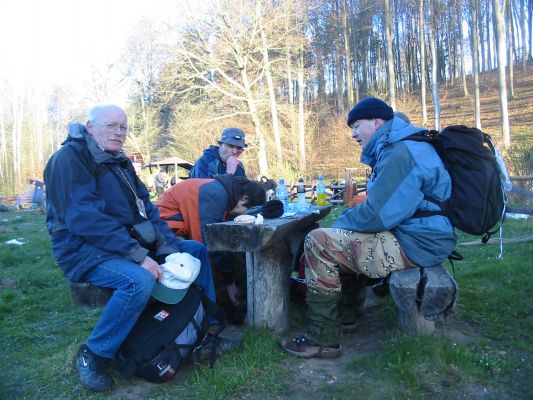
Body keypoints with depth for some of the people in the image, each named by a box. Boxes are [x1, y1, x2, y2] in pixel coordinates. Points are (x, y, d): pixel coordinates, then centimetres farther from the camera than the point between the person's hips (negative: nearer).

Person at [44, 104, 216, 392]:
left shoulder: (120, 162, 12)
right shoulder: (69, 157, -13)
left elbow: (147, 210, 9)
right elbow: (83, 218, -25)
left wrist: (169, 249, -6)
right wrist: (138, 255, -30)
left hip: (133, 241, 8)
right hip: (85, 249, -8)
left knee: (197, 251, 4)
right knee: (140, 280, -35)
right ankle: (92, 355, -11)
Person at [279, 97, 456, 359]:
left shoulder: (402, 153, -19)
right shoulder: (396, 148, 17)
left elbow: (377, 214, -25)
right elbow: (382, 205, 22)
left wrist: (340, 223, -7)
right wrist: (348, 216, 8)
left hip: (414, 246, -11)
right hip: (405, 232, 11)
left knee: (318, 242, -18)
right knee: (342, 235, 24)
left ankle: (323, 339, -10)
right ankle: (343, 313, 25)